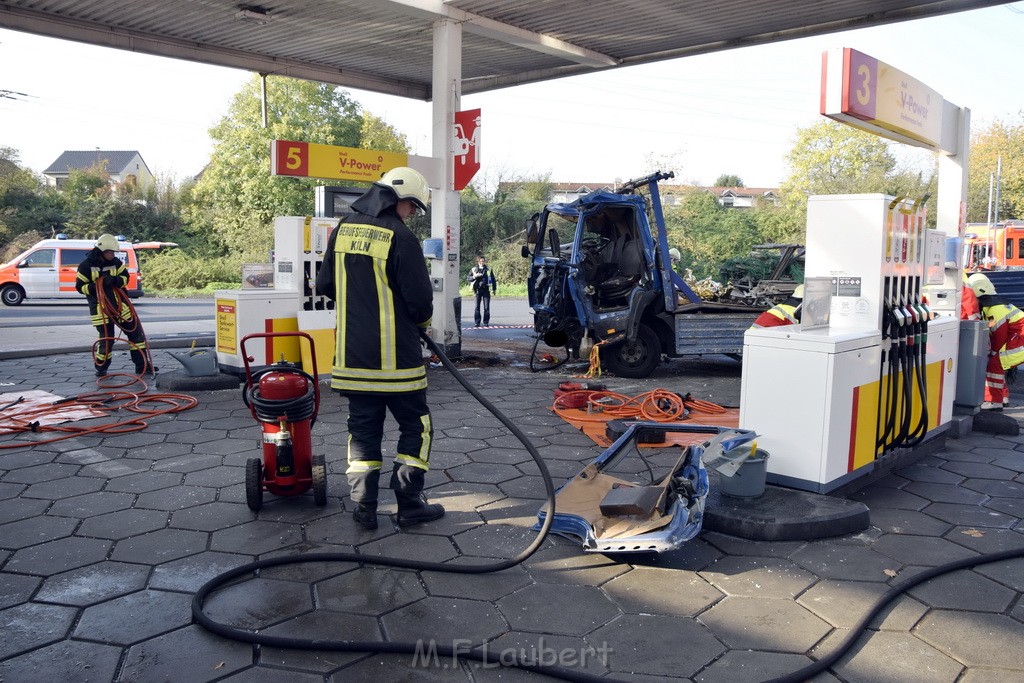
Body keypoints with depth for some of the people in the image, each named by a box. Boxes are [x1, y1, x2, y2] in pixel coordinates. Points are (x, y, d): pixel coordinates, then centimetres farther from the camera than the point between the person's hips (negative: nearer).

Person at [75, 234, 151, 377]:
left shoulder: (116, 262, 4)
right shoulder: (86, 265, -8)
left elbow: (125, 277, 5)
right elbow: (80, 287, -6)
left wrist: (115, 280, -17)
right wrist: (96, 286, -23)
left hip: (120, 305, 5)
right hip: (101, 309, -5)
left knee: (136, 332, 3)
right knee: (106, 338, -3)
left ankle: (142, 365, 12)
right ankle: (101, 368, 19)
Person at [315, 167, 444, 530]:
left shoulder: (343, 231, 6)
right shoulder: (401, 237, -14)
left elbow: (325, 286, 14)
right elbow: (420, 299, -13)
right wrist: (421, 320, 9)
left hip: (351, 355, 6)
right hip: (395, 357, -6)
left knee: (363, 430, 14)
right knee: (416, 426, 10)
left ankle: (364, 507, 15)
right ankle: (410, 504, 11)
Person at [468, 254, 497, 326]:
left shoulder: (489, 269, 10)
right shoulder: (473, 269, 9)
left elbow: (493, 279, 14)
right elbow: (469, 278, 5)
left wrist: (494, 289, 10)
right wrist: (475, 276, -13)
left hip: (486, 290, 0)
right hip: (478, 290, 0)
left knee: (487, 307, -1)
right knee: (477, 307, -2)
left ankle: (486, 322, 6)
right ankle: (477, 322, 4)